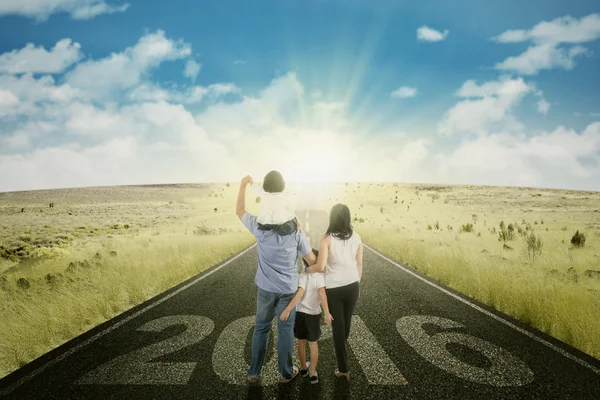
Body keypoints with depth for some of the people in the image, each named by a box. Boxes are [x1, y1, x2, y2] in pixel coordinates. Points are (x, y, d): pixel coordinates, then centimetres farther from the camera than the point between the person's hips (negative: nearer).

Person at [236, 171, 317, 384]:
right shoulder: (296, 231, -15)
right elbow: (311, 260, -8)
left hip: (266, 288, 1)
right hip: (288, 288, -1)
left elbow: (239, 211, 6)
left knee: (261, 328, 17)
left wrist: (243, 185, 14)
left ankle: (254, 373, 27)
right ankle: (286, 373, 26)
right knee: (285, 330, 11)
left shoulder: (259, 226, -14)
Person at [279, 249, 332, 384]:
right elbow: (322, 293, -25)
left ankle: (303, 368, 34)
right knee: (313, 343, 13)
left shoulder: (303, 276, -13)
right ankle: (312, 373, 17)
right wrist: (327, 313, -29)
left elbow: (299, 294, -26)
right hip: (313, 314, -1)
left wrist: (287, 310, -29)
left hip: (300, 313, 1)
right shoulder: (321, 276, -12)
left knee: (301, 342, 17)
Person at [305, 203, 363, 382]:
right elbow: (359, 264, 4)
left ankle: (343, 368, 17)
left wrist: (307, 269, -1)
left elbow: (320, 266, -21)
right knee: (346, 322, 24)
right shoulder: (356, 237, -3)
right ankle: (341, 351, 50)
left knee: (337, 327, 10)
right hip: (352, 285, 4)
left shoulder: (327, 239, -15)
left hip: (333, 288, -4)